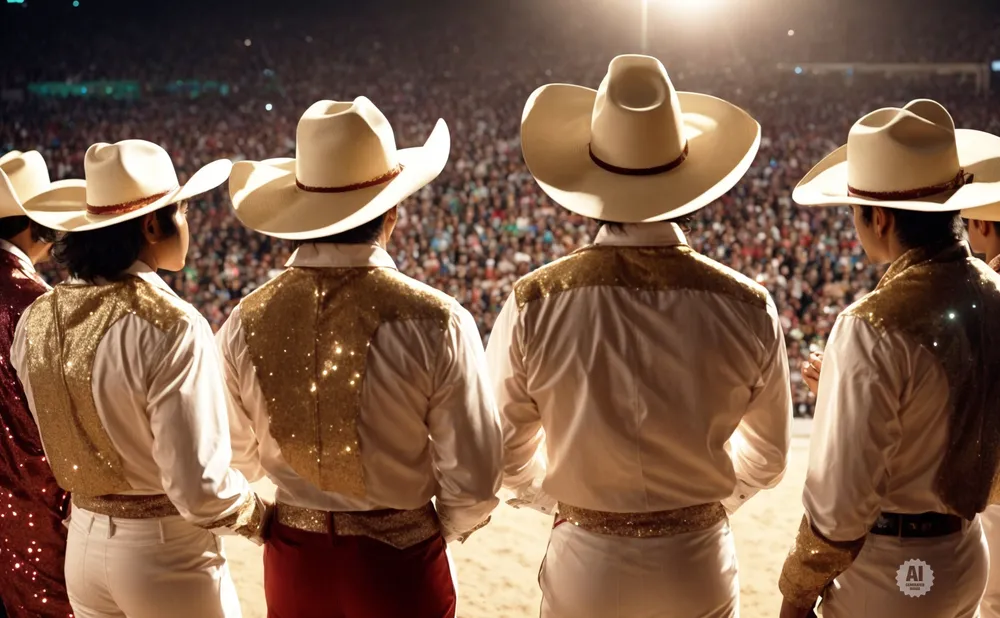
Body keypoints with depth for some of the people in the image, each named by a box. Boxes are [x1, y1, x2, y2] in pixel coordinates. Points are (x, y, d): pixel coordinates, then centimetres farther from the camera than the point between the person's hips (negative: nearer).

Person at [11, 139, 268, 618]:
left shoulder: (39, 319, -3)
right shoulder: (170, 326, -22)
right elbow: (199, 488, -22)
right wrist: (262, 516, -5)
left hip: (83, 546, 6)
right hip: (166, 555, -6)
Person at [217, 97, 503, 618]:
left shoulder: (245, 324, -12)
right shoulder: (436, 323, -22)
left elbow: (235, 448, 5)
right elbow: (474, 483, -15)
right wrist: (439, 529, 6)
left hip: (293, 561, 3)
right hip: (398, 565, -2)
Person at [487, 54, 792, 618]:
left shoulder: (535, 304, -17)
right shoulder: (746, 308, -15)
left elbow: (507, 453, -4)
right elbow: (768, 457, 0)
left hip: (584, 568, 0)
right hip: (699, 569, 1)